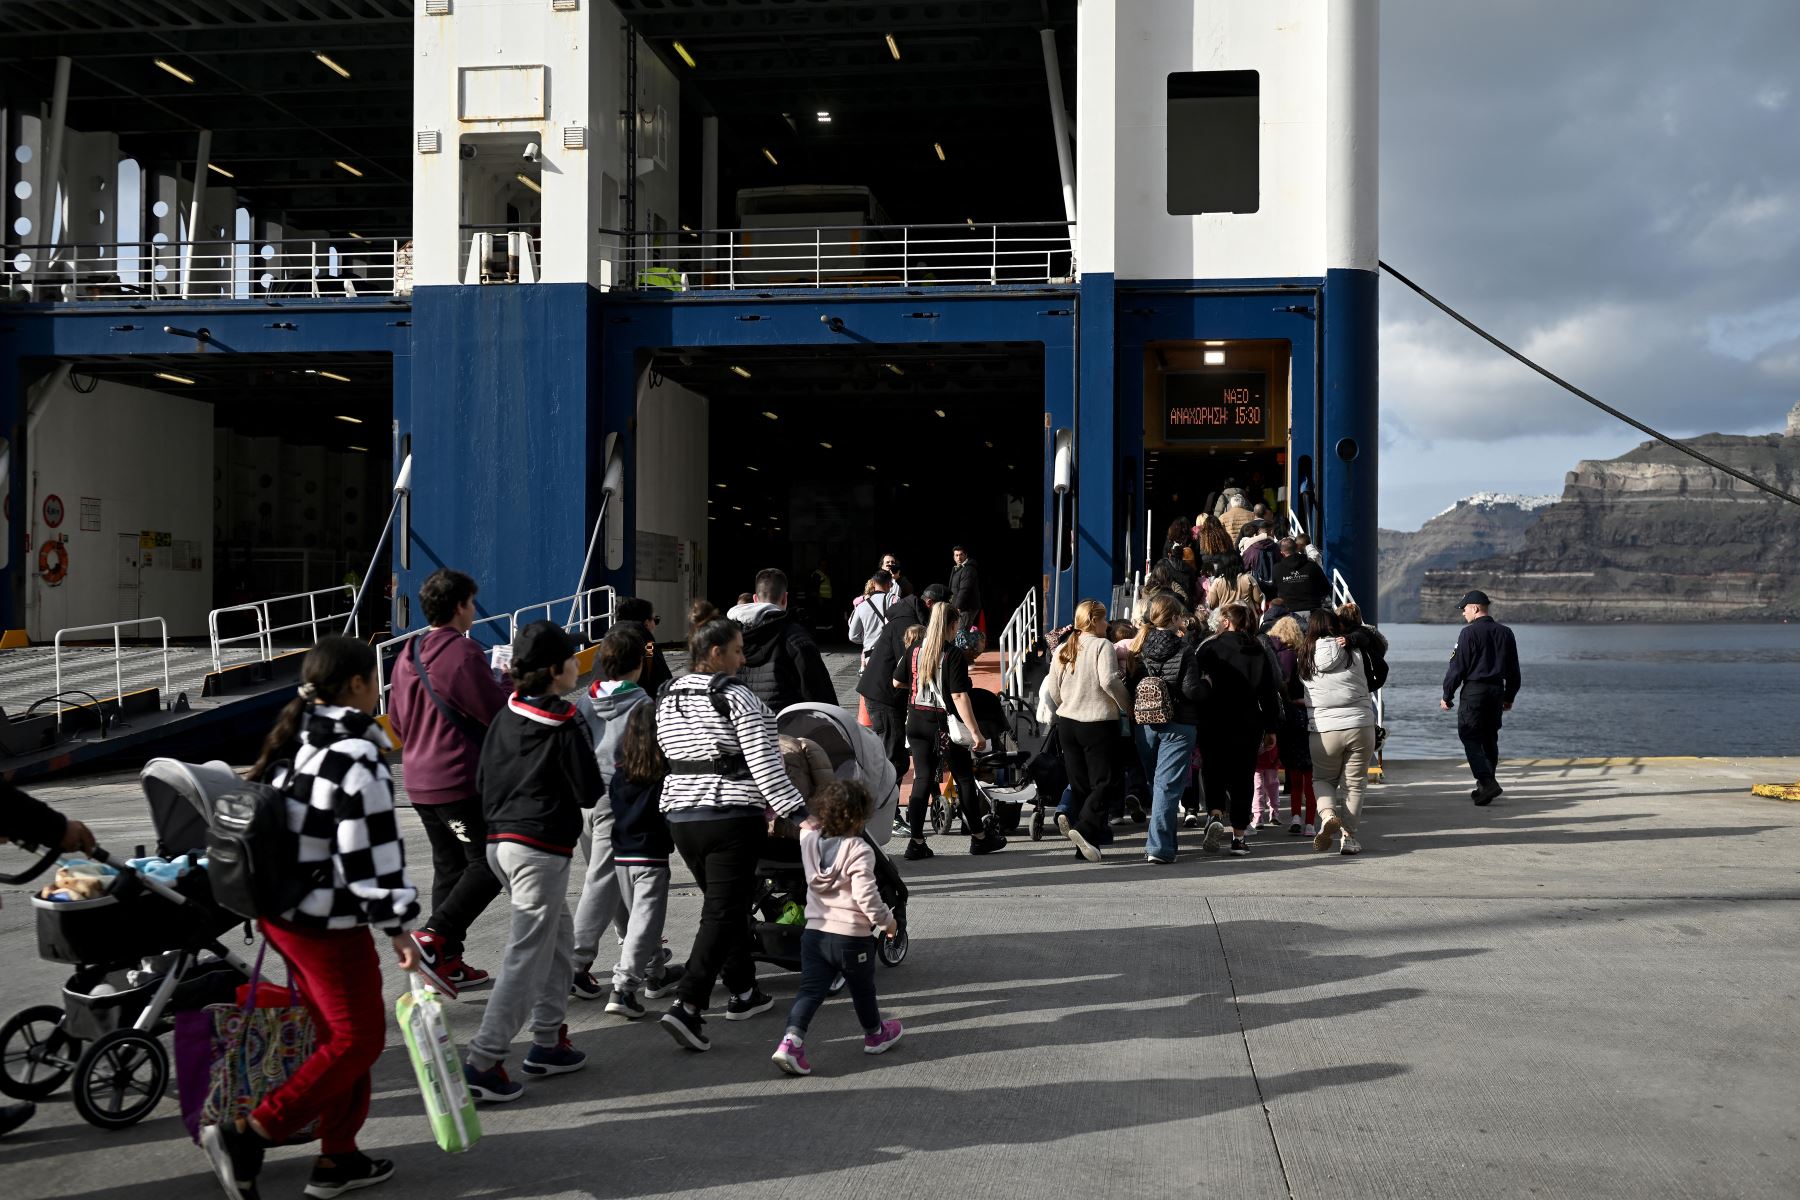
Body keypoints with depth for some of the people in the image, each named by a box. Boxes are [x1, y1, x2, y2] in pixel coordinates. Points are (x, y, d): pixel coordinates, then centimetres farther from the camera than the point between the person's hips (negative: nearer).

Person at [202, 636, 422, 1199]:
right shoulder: (356, 759, -20)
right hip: (330, 924, -9)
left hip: (281, 913, 9)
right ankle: (245, 1135, 0)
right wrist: (398, 925, -14)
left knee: (336, 1033, 18)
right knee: (358, 1040, 2)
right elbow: (372, 854, -22)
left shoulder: (293, 742, 7)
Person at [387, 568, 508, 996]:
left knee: (450, 867, 14)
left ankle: (447, 963, 16)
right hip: (461, 782, -9)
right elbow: (499, 712, -14)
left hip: (421, 783, 9)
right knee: (488, 864, -2)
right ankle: (434, 937, -14)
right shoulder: (462, 652, -15)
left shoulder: (409, 655, 11)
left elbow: (396, 719, 18)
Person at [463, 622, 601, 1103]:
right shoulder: (566, 724, -13)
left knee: (560, 936, 21)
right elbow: (590, 792, -10)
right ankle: (483, 1061, -9)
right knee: (528, 956, -6)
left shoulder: (507, 717, 8)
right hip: (542, 848, -8)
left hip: (501, 840, 8)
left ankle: (548, 1042, 25)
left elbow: (485, 779, 14)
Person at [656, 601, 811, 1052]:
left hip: (680, 815, 7)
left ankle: (743, 992, 31)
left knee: (721, 903, 21)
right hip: (732, 816, -7)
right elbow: (765, 764, -17)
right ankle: (686, 1006, -16)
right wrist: (799, 815, -17)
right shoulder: (737, 698, -11)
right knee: (723, 912, -5)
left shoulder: (667, 699, 10)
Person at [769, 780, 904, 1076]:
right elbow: (865, 895, -21)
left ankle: (791, 1041, -15)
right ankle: (875, 1035, 39)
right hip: (851, 935, -4)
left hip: (815, 932, 4)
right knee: (863, 990, 18)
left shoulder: (809, 841, 1)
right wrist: (886, 920, -8)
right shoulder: (859, 850, -18)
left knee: (810, 990, 4)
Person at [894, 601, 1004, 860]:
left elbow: (897, 683, 11)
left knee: (922, 779, 7)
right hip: (943, 723, -5)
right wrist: (975, 733, -20)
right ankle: (979, 837, 20)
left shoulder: (915, 650, 2)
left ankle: (916, 842, 3)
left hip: (916, 721, 5)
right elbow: (959, 696, -20)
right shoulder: (953, 655, -14)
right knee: (965, 778, 10)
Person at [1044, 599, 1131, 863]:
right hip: (1098, 723, -6)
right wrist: (1127, 705, -7)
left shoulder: (1062, 650, 9)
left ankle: (1086, 843, 9)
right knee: (1104, 782, -2)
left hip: (1067, 723, 6)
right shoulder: (1101, 646, -10)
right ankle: (1084, 828, -22)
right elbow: (1109, 680, -21)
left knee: (1080, 784, 10)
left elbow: (1053, 690, 10)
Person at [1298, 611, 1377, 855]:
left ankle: (1328, 814, -8)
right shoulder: (1353, 653, -1)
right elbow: (1366, 687, 7)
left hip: (1323, 729, 1)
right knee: (1354, 783, 10)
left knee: (1323, 779, 19)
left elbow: (1298, 695, 11)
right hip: (1360, 725, -1)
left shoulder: (1305, 656, 3)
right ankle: (1349, 836, 8)